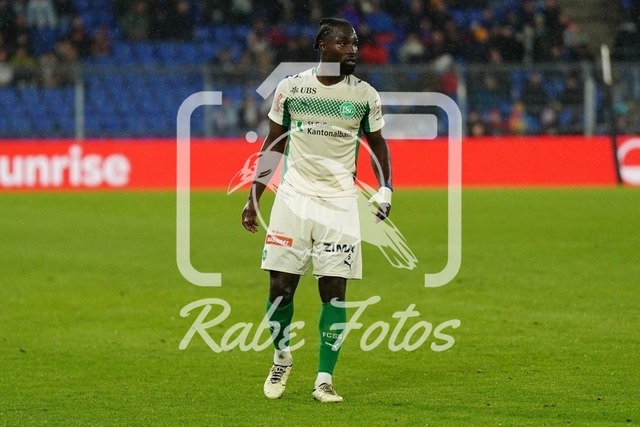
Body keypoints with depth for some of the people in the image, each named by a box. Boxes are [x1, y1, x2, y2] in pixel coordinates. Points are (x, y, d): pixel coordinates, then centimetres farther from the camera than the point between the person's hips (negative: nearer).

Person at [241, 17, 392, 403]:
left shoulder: (365, 95, 1)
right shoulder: (290, 88, 1)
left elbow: (377, 143, 13)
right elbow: (273, 145, 10)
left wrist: (385, 187, -2)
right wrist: (253, 197, 7)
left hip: (340, 202, 0)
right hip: (294, 197, 0)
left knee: (334, 291, -5)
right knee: (281, 286, -2)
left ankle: (324, 380, 3)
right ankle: (282, 358, 24)